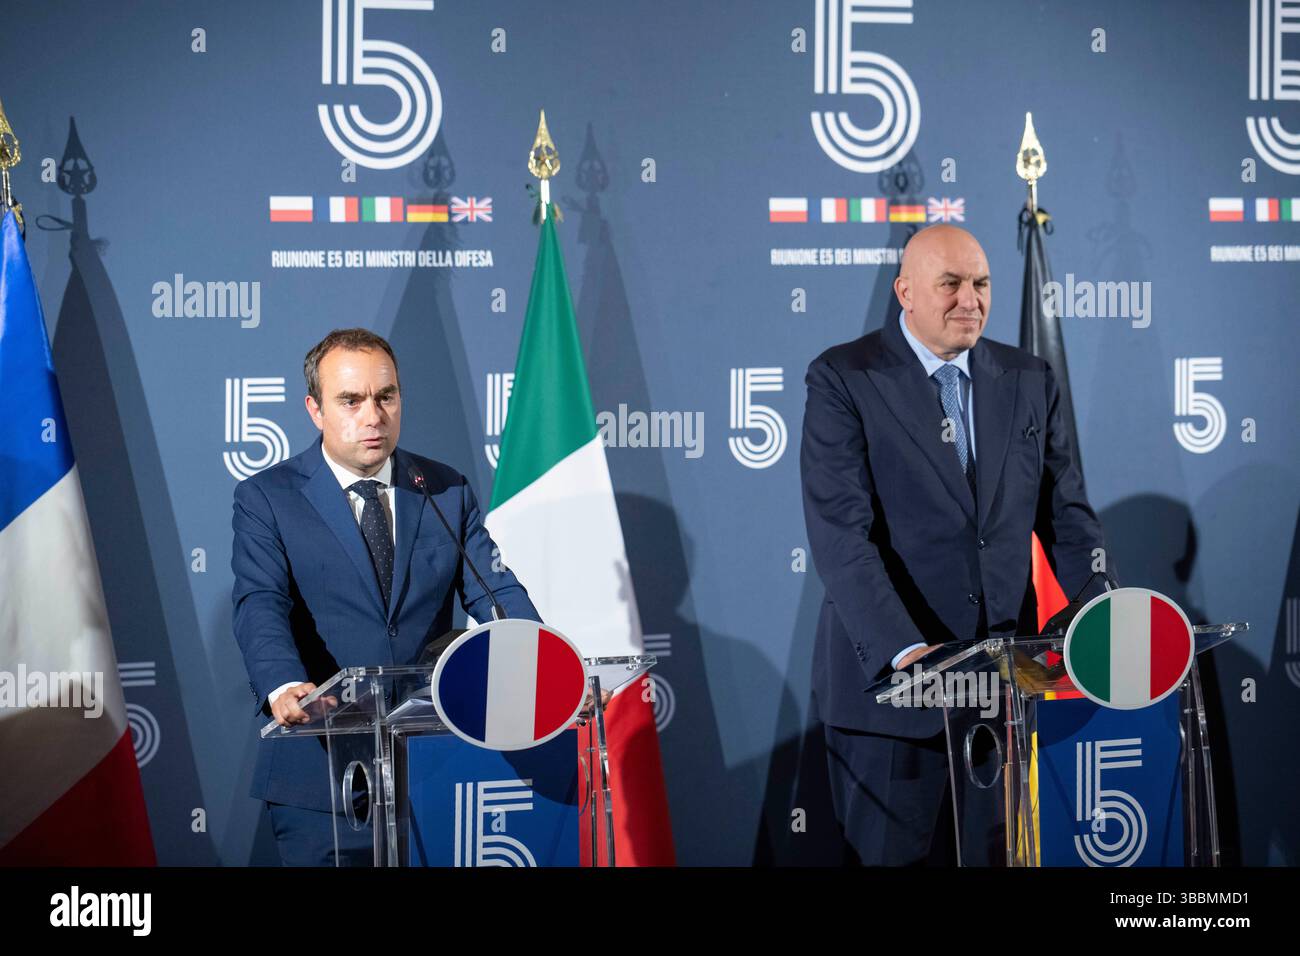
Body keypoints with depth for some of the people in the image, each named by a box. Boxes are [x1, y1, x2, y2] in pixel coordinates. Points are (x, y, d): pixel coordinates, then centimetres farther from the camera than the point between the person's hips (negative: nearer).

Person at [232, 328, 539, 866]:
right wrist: (284, 687, -35)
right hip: (321, 772, -3)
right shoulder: (266, 499, 0)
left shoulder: (448, 492, 9)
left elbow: (494, 593, 0)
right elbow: (261, 606, -14)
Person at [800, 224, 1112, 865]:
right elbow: (840, 530, -14)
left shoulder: (1030, 381, 10)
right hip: (888, 674, -4)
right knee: (897, 854, 2)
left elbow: (1066, 514, 10)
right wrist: (904, 650, -25)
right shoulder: (842, 379, -5)